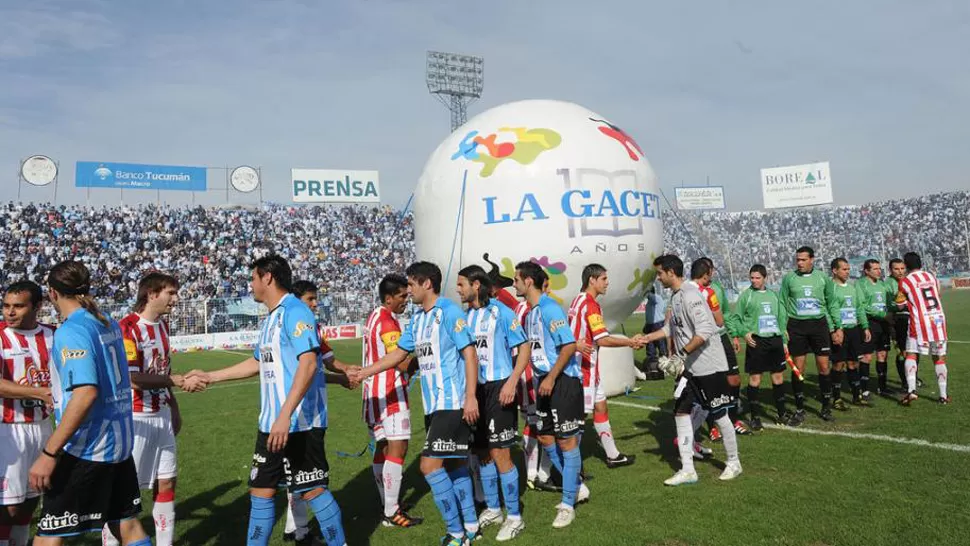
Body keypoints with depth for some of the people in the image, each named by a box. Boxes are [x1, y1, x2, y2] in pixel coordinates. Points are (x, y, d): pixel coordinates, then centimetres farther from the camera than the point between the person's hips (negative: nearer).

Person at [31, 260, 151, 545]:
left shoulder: (71, 331, -15)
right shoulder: (111, 325, 8)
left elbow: (85, 393, -25)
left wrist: (49, 452, -23)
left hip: (86, 447, -8)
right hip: (120, 441, 8)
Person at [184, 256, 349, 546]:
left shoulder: (294, 311, -14)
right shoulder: (270, 318, 16)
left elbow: (308, 364, -24)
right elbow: (257, 362, 29)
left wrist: (285, 416, -29)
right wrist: (210, 377, 31)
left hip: (299, 423, -9)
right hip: (270, 423, 9)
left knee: (313, 490, 1)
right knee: (260, 490, 14)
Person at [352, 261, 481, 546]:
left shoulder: (449, 312, -12)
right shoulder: (417, 319, 12)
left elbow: (470, 354, -14)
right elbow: (398, 354, 21)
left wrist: (471, 397, -19)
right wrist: (363, 373, 17)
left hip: (453, 404, -8)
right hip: (433, 404, 8)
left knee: (430, 465, -9)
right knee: (455, 464, 14)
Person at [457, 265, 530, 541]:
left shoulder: (500, 312, -10)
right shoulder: (466, 316, 7)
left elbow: (524, 348, -10)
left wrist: (512, 383, -20)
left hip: (498, 389, -6)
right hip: (475, 390, 6)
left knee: (499, 454, -3)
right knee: (482, 453, 14)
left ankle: (514, 517, 12)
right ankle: (492, 509, 31)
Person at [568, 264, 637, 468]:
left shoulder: (578, 300, 12)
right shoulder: (591, 305, -17)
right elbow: (602, 339, -22)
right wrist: (629, 342, -12)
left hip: (582, 365, 10)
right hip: (584, 367, -10)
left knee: (600, 407, 17)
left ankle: (613, 455, 28)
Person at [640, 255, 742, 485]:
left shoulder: (690, 295, -19)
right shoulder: (675, 296, 11)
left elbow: (704, 332, -26)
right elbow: (671, 328, 22)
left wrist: (682, 354, -25)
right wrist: (646, 338, 16)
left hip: (709, 366, -9)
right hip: (689, 367, 9)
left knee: (718, 415, 5)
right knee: (681, 412, 5)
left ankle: (734, 463, 25)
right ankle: (687, 470, 11)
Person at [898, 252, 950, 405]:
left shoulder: (905, 282, -4)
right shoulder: (931, 276, 10)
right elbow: (937, 293, 23)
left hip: (920, 322, -4)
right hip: (939, 320, 4)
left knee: (911, 355, 2)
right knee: (939, 358, 11)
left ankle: (911, 390, -15)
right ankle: (943, 395, 15)